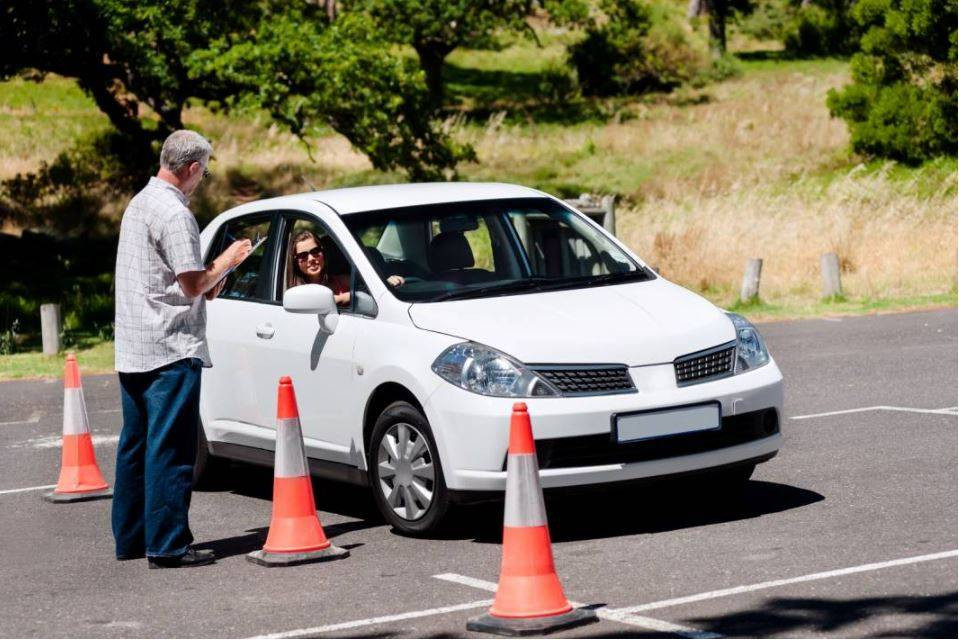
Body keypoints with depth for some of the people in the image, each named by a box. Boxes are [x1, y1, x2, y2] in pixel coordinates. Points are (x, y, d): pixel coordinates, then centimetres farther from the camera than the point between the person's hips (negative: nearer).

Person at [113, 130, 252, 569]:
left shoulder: (138, 204, 15)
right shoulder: (174, 214, -15)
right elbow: (193, 284, -16)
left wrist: (206, 284, 15)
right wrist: (227, 260, -1)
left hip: (132, 349, 10)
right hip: (171, 350, -10)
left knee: (136, 445, 14)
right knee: (170, 450, -7)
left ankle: (130, 538, 21)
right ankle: (167, 546, -7)